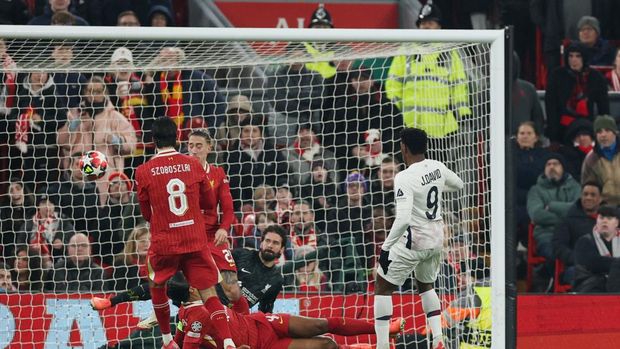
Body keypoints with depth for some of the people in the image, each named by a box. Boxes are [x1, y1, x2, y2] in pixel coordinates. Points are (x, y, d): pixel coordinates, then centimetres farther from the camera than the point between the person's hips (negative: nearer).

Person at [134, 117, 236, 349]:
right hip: (196, 241, 1)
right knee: (209, 293, 1)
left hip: (163, 243, -1)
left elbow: (147, 214, 7)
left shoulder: (143, 172, -4)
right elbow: (209, 203, 10)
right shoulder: (193, 165, -1)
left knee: (157, 287, 24)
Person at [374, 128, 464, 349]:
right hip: (437, 238, 7)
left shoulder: (405, 178, -23)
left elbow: (403, 219, -30)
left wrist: (386, 247, -21)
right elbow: (458, 185, 20)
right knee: (426, 285, 27)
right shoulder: (437, 168, -1)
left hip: (414, 240, -7)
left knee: (382, 287, 6)